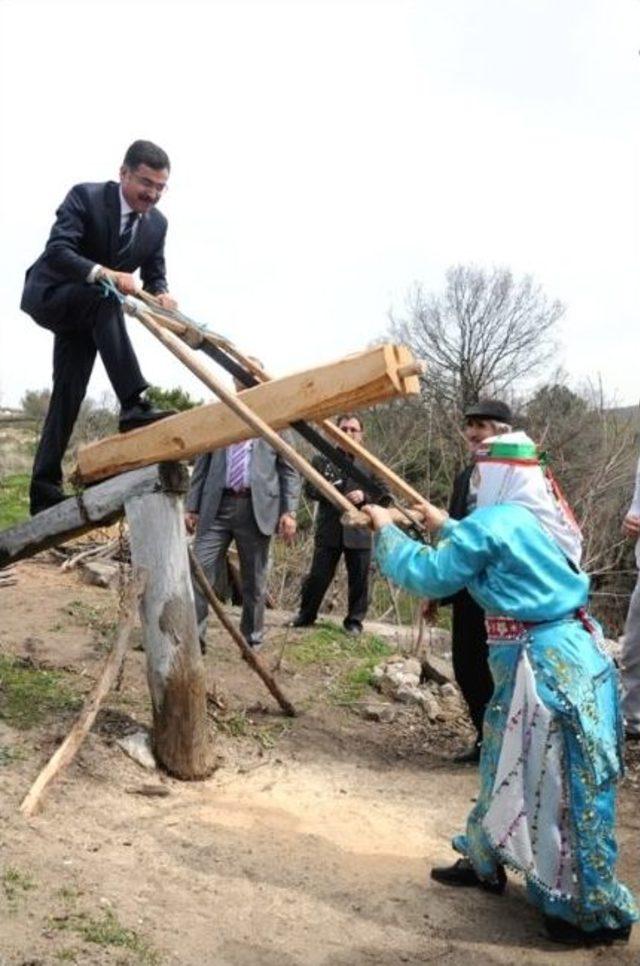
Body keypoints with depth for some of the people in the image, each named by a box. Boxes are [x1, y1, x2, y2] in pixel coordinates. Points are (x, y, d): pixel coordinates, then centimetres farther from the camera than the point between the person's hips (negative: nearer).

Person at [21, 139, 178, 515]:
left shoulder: (158, 223, -1)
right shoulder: (85, 197, -19)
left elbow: (154, 273, 3)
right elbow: (57, 251, -29)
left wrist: (161, 294, -22)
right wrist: (105, 273, -46)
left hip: (86, 313, 6)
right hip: (50, 294, -6)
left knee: (69, 391, -2)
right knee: (103, 300, -36)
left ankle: (45, 487, 1)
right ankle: (134, 405, -46)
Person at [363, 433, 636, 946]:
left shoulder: (493, 523, -17)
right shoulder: (537, 519, 11)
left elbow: (427, 575, -10)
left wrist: (387, 530, 3)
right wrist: (447, 527, 31)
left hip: (549, 667, -10)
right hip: (562, 656, 10)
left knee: (563, 790, 1)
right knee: (510, 766, 21)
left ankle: (598, 912, 14)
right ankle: (483, 861, 37)